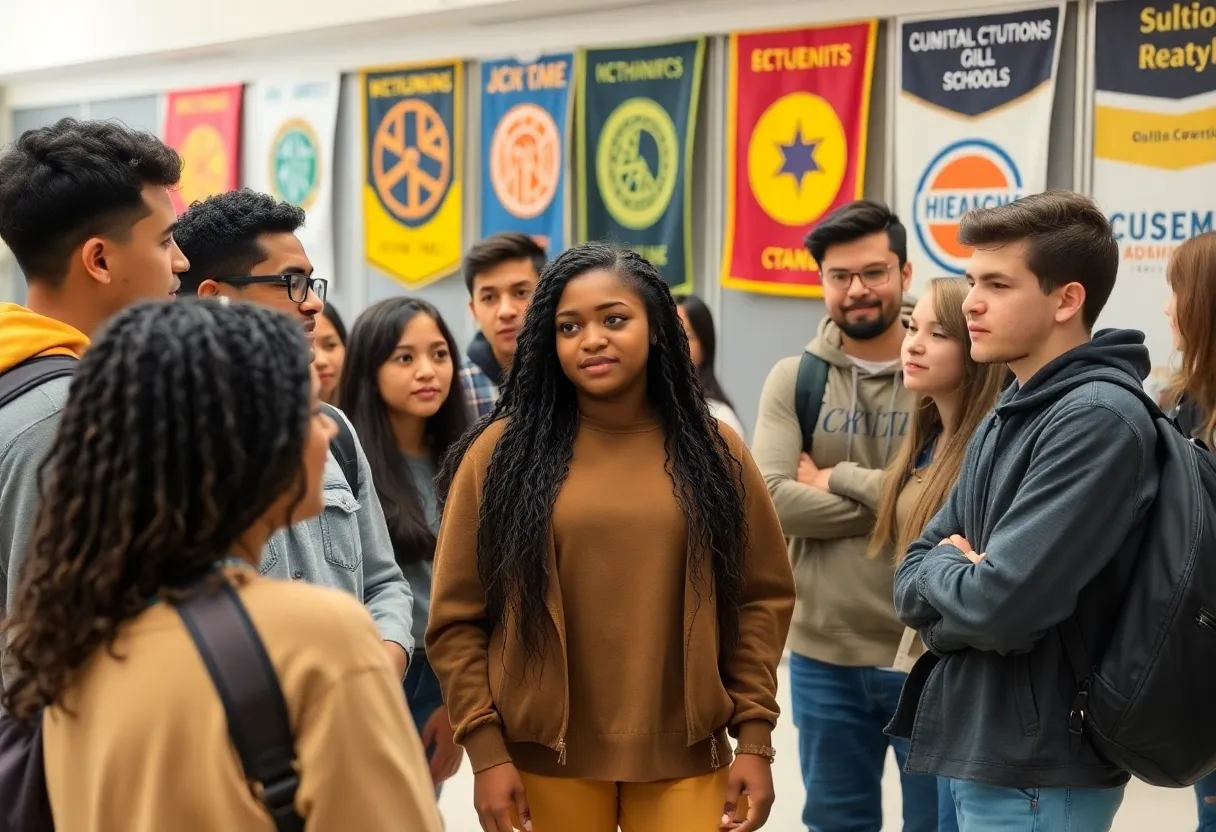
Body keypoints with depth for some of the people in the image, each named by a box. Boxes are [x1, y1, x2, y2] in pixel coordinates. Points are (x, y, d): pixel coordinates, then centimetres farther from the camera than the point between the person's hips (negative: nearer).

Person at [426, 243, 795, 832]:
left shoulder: (714, 451, 3)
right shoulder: (502, 452, -1)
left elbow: (762, 599, 4)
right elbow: (458, 617, -1)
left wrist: (754, 738, -2)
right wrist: (485, 748, -7)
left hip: (686, 757, 1)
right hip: (546, 757, -1)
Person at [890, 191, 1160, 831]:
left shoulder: (1099, 420, -19)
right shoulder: (1009, 415, 9)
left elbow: (1001, 605, -26)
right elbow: (914, 579, 9)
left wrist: (938, 571, -6)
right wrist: (960, 575, -12)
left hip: (1036, 772, -8)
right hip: (980, 749, 9)